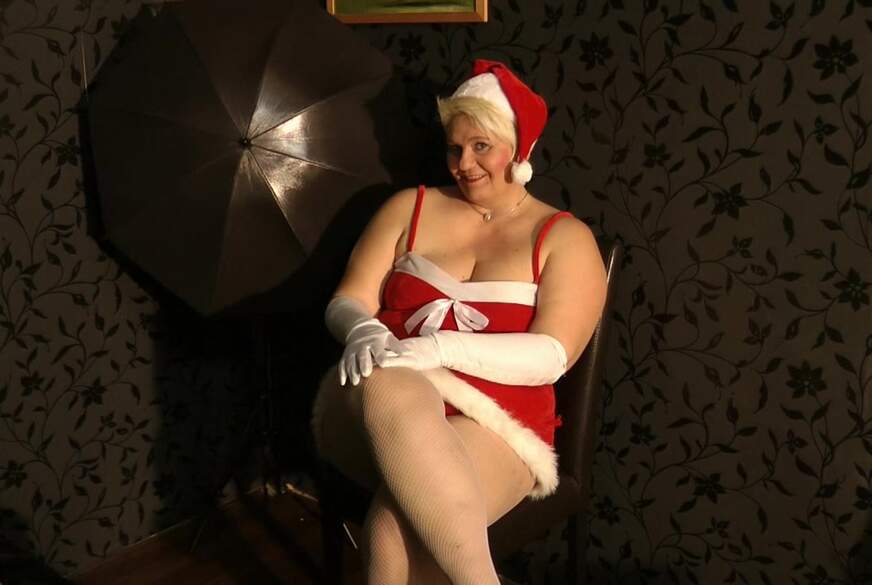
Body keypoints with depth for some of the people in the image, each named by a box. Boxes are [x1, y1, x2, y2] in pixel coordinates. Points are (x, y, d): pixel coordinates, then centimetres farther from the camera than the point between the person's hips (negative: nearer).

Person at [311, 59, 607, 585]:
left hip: (495, 426, -2)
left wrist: (442, 348, -22)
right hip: (375, 402, 3)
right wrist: (364, 332, -17)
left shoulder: (565, 238, 8)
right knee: (391, 391, -39)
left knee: (397, 529, -36)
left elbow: (551, 356, -7)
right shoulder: (409, 208, 16)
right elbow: (347, 303, 9)